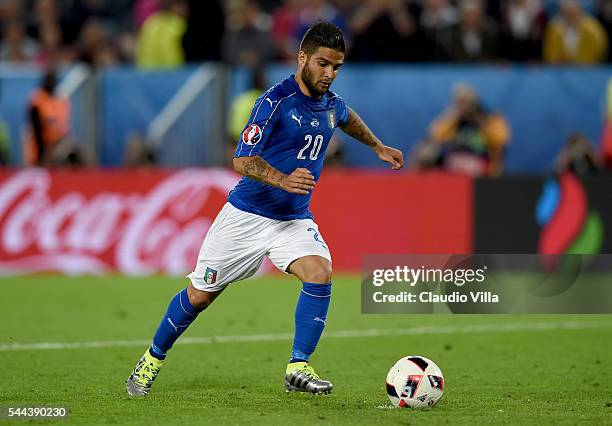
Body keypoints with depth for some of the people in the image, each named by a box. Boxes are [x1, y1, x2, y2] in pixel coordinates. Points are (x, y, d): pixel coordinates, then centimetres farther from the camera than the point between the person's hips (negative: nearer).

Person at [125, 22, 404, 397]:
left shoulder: (331, 104, 4)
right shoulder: (276, 101, -18)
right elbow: (243, 160, -23)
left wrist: (378, 147, 38)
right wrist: (283, 180, -39)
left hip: (295, 220, 5)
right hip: (247, 215, -5)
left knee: (320, 273, -23)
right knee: (200, 296, 4)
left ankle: (298, 369, -16)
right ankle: (153, 360, 27)